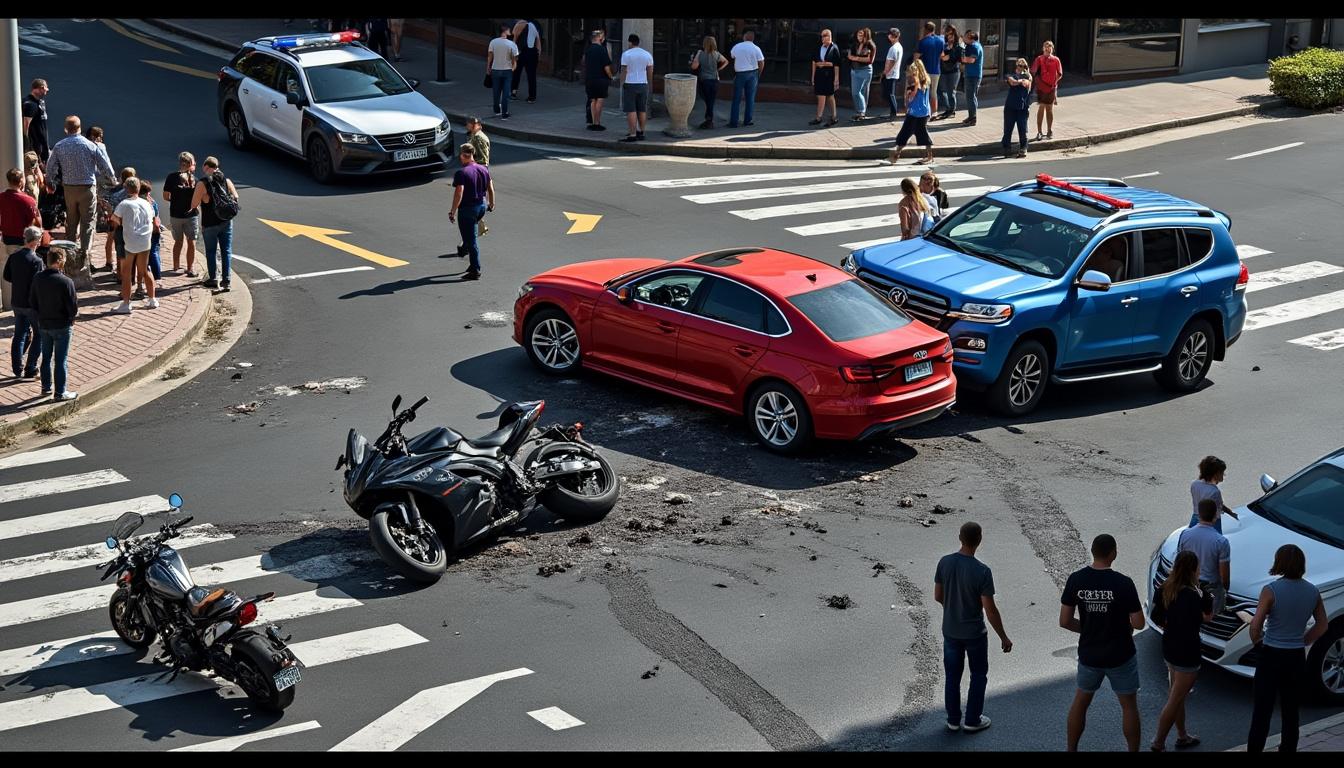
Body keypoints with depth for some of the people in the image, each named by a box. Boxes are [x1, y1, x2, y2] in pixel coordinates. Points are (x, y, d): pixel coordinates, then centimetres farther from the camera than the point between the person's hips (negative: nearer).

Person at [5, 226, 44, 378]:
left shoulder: (13, 256, -2)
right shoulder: (36, 261, -23)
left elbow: (6, 277, 7)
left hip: (17, 302, 6)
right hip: (32, 303, -6)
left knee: (19, 335, 17)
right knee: (39, 335, 11)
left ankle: (17, 368, 19)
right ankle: (30, 369, 10)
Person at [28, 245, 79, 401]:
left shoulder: (38, 278, -5)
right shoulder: (66, 282, -23)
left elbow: (32, 301, 4)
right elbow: (73, 307, -19)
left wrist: (41, 315, 16)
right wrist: (72, 317, 2)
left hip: (43, 325, 6)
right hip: (61, 326, -6)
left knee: (46, 357, 20)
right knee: (60, 360, 4)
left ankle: (46, 387, 31)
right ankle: (60, 393, 10)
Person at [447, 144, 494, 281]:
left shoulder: (461, 173, -18)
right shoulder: (484, 169, 3)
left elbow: (459, 194, -23)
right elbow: (490, 189, 10)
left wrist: (452, 211, -16)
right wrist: (491, 204, 25)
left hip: (467, 208, -7)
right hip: (482, 206, 7)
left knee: (471, 241, 1)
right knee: (470, 236, 28)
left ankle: (475, 271, 4)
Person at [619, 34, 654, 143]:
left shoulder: (626, 54, -8)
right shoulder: (647, 55, 5)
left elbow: (623, 71, -10)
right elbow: (650, 72, 7)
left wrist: (621, 85, -3)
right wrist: (649, 84, 18)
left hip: (629, 85, -4)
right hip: (643, 85, 5)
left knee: (631, 111, -5)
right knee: (642, 110, 12)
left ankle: (632, 135, -10)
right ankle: (641, 132, 19)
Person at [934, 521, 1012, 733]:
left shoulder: (945, 563, -11)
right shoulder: (982, 571, -24)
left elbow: (938, 596, 2)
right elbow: (990, 610, -19)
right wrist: (1004, 637, -8)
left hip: (950, 630, 4)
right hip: (974, 632, -4)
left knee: (952, 676, 17)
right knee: (979, 675, 17)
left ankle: (953, 720, 27)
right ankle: (972, 721, 23)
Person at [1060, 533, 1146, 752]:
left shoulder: (1076, 580, -10)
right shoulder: (1123, 583, -19)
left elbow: (1065, 621, -6)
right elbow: (1139, 623, -16)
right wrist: (1126, 624, 6)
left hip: (1089, 654, 3)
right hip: (1120, 656, -3)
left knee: (1081, 701, 21)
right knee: (1129, 705, 14)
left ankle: (1071, 750, 29)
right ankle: (1133, 750, 21)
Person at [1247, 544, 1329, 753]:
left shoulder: (1271, 590, -16)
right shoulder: (1312, 592, -1)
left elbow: (1255, 625, -18)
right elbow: (1323, 625, 8)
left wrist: (1257, 642, 1)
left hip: (1271, 657, -4)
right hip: (1297, 658, 4)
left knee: (1262, 711, 2)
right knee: (1290, 710, 15)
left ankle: (1254, 748, 5)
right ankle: (1288, 748, 22)